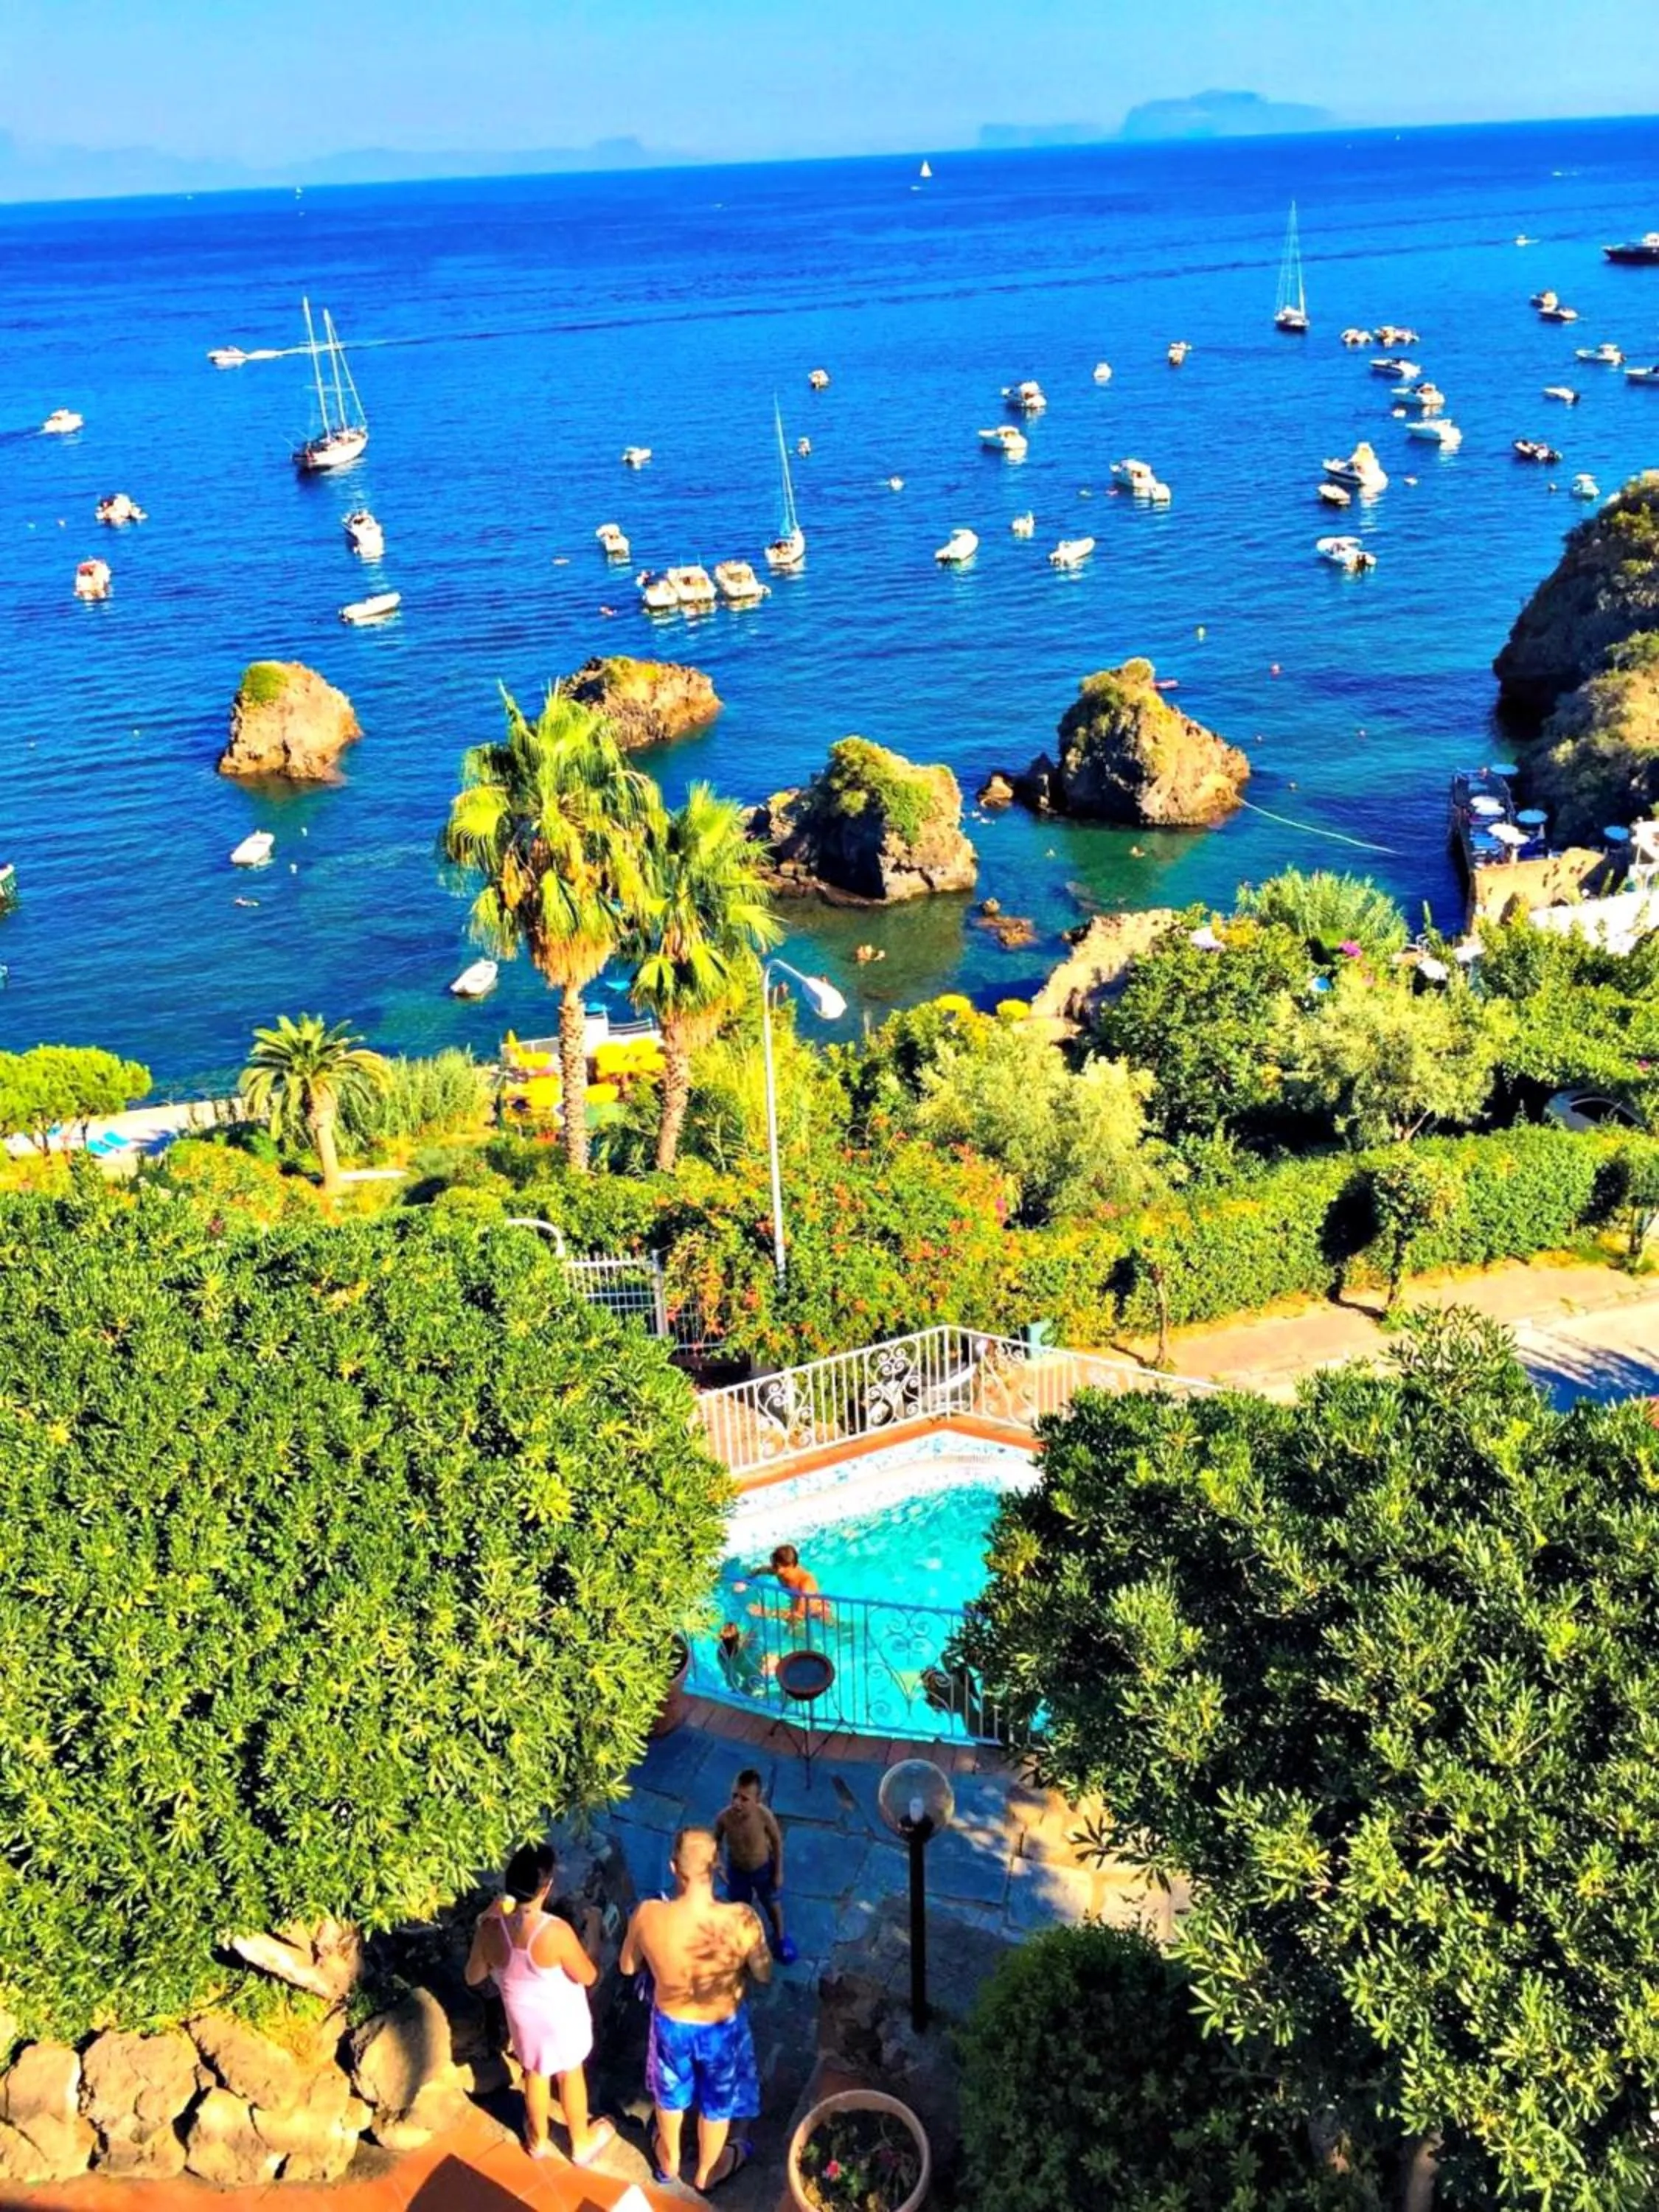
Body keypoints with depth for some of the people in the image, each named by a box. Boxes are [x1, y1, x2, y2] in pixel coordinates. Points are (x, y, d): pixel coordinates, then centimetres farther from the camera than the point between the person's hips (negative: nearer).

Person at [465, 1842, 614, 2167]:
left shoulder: (491, 1929, -25)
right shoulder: (556, 1931, -37)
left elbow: (473, 1978, -5)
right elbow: (588, 1976, -20)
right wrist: (592, 1930, -8)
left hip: (523, 2017, 3)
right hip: (562, 2018, -3)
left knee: (534, 2074, 30)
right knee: (571, 2075, 25)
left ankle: (539, 2139, 52)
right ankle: (581, 2143, 46)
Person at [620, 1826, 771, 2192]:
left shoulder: (648, 1915, -31)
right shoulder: (741, 1920, -35)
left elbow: (628, 1967, -10)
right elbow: (764, 1975, -15)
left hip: (671, 2023, 1)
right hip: (722, 2028, -1)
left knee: (670, 2095, 33)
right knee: (716, 2104, 30)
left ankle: (668, 2163, 58)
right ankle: (707, 2173, 55)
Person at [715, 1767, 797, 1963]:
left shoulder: (764, 1816, -36)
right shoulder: (724, 1817, -33)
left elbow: (777, 1841, -17)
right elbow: (716, 1840, -10)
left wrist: (779, 1872, -8)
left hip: (764, 1868, -1)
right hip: (737, 1870, 1)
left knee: (772, 1904, 25)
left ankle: (780, 1938, 56)